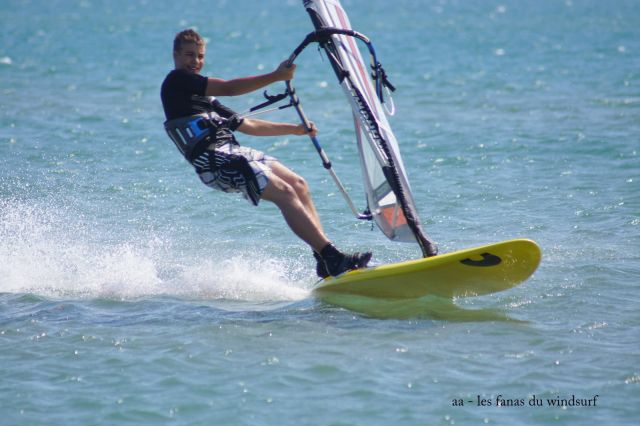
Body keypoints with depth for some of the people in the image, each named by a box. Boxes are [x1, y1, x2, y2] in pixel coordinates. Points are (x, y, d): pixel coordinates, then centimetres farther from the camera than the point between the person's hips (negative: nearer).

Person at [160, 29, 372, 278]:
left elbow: (247, 125, 29)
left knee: (298, 184, 3)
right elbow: (229, 88, -11)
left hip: (233, 152, 10)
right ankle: (334, 259, -25)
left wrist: (296, 129, 25)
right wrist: (275, 77, -13)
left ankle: (326, 263, -2)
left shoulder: (203, 98, 27)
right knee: (285, 193, -19)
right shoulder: (176, 81, -1)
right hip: (214, 160, -10)